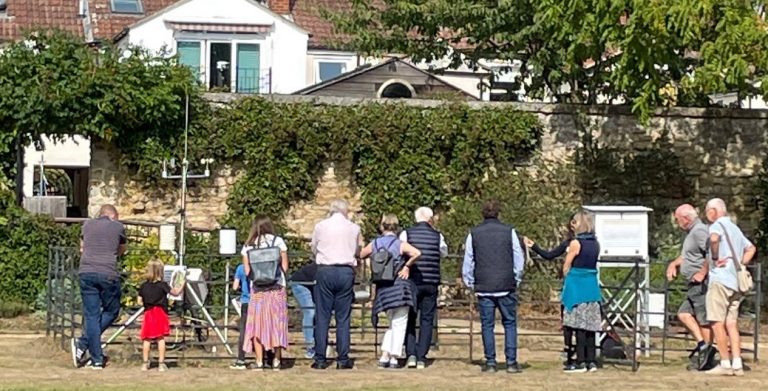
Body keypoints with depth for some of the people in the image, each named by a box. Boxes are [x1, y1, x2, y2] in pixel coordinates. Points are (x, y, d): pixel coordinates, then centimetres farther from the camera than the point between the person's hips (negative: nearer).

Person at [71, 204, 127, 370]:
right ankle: (82, 344, 0)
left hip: (86, 273, 3)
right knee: (111, 311, 14)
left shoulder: (87, 225, 16)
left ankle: (97, 360, 2)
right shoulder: (118, 227, 10)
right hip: (108, 274, -3)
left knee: (91, 315, 5)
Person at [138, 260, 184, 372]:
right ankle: (161, 363, -3)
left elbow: (139, 301, 7)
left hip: (148, 313, 3)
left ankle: (145, 363, 6)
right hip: (160, 313, -3)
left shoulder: (144, 286, 4)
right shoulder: (162, 285, -6)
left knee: (147, 340, 6)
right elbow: (176, 293, 1)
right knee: (161, 339, -2)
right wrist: (182, 285, 17)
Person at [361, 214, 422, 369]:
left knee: (392, 324, 18)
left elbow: (360, 255, 17)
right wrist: (407, 266, -9)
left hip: (383, 289, 4)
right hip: (400, 286, -4)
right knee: (399, 324, 3)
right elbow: (417, 253, -23)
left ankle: (384, 356, 10)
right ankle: (394, 358, -1)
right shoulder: (400, 244, -8)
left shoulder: (374, 244, 4)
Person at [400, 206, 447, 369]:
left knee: (410, 319, 10)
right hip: (431, 284, 1)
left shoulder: (406, 234, -3)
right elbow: (444, 253, 18)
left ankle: (411, 354, -2)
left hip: (412, 282, -1)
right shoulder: (437, 236, 1)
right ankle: (421, 358, 1)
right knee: (426, 320, 6)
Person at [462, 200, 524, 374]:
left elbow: (468, 262, 6)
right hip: (506, 287, -1)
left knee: (487, 325, 5)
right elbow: (519, 260, 3)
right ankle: (511, 362, -1)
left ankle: (490, 362, 4)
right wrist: (516, 280, 14)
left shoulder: (474, 234, 3)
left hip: (484, 287, 1)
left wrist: (470, 283, 16)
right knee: (510, 323, 5)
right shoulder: (509, 232, 0)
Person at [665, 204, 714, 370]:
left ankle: (706, 352, 1)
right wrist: (674, 264, 11)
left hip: (701, 284, -11)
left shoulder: (699, 231, -15)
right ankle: (702, 344, 8)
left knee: (704, 319, -5)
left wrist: (702, 273, -22)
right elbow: (686, 256, 29)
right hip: (694, 287, 11)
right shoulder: (691, 232, 19)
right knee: (684, 313, 11)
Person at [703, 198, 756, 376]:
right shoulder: (735, 228, 21)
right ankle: (737, 364, 2)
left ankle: (725, 363, -7)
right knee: (731, 323, 7)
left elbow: (714, 238, -29)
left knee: (717, 323, -5)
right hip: (735, 281, 8)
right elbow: (751, 248, 31)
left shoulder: (717, 225, -5)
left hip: (720, 279, -8)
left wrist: (715, 258, -16)